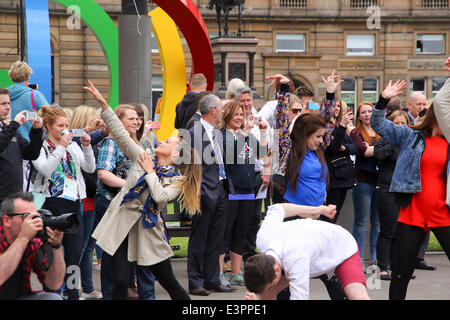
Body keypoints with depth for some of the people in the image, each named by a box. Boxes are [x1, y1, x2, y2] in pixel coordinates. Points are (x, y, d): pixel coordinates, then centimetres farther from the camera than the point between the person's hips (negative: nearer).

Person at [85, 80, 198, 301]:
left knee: (169, 282, 5)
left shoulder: (178, 179, -1)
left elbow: (161, 196, -19)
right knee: (120, 281, -7)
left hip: (148, 229, -1)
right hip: (120, 222, 1)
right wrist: (103, 103, -5)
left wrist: (150, 172, -9)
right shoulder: (143, 156, 6)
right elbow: (121, 133, 0)